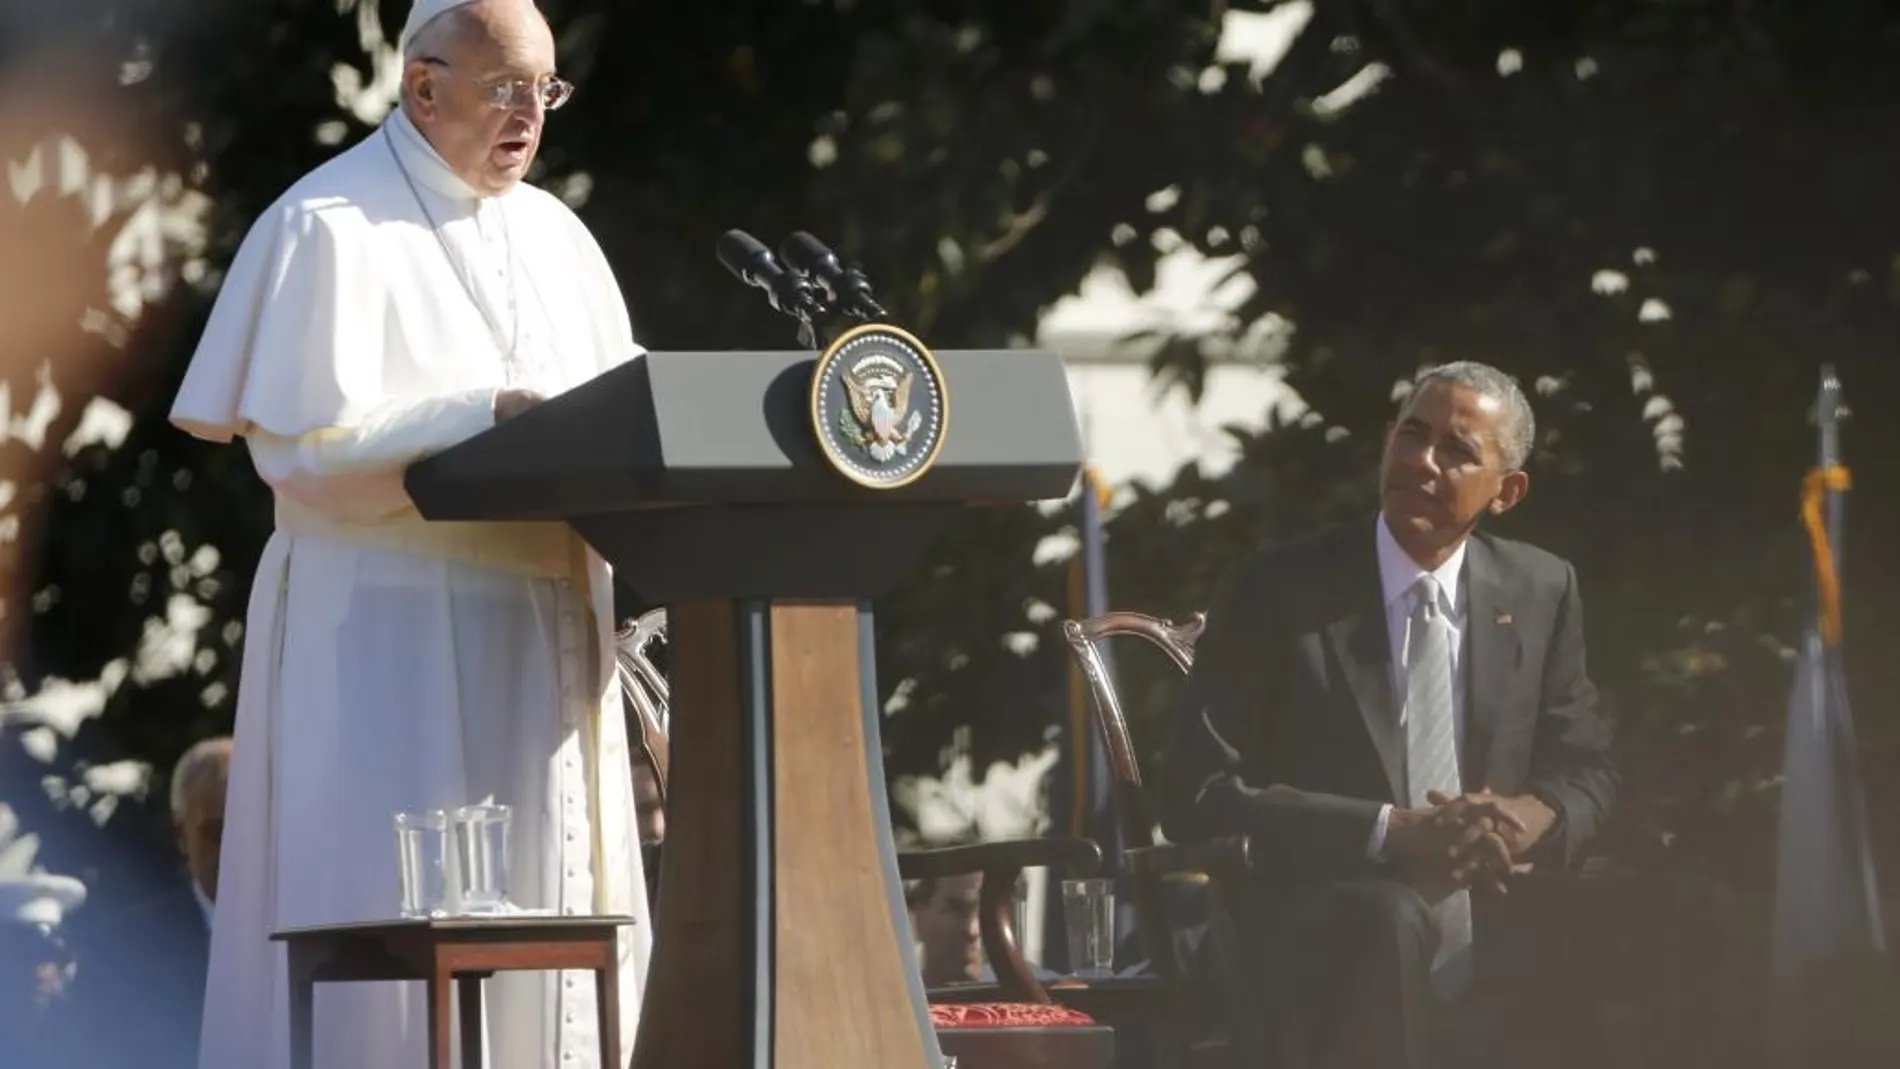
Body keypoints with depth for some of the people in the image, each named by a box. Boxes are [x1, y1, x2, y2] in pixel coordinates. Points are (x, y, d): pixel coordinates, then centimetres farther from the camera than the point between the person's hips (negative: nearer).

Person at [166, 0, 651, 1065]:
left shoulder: (553, 234, 14)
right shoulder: (329, 227, -7)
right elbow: (306, 440, -15)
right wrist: (490, 413, -20)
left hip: (543, 631, 7)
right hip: (387, 631, -7)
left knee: (548, 910, 4)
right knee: (375, 916, -9)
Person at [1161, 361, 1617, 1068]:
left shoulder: (1540, 592, 10)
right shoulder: (1275, 593, -2)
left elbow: (1586, 771, 17)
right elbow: (1198, 797, -8)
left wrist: (1537, 815, -9)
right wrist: (1392, 832, -19)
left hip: (1493, 951, 4)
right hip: (1327, 956, -4)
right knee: (1390, 918, -36)